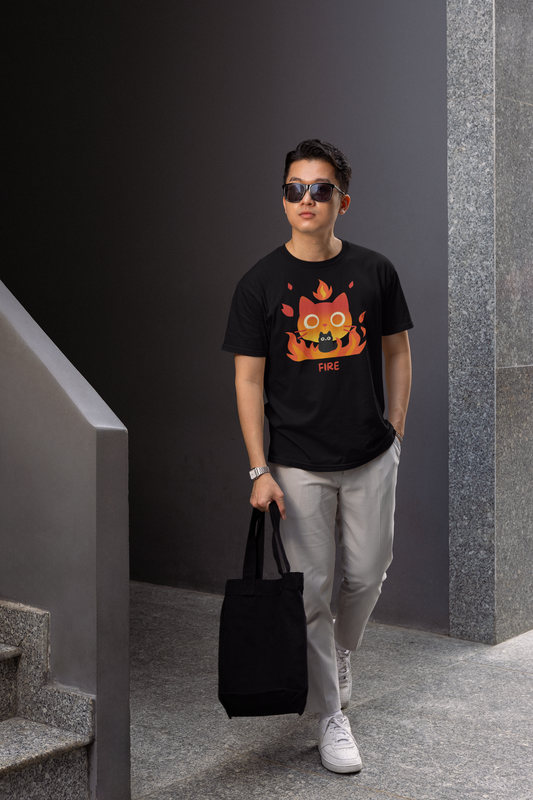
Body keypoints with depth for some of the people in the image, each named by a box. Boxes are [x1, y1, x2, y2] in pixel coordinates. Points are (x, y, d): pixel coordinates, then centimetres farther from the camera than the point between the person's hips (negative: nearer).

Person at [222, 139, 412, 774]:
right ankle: (330, 717, 17)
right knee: (311, 590, 3)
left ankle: (341, 650, 44)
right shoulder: (260, 284, -5)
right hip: (298, 464, -2)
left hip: (370, 459, 2)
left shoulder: (374, 271, -1)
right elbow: (248, 378, -4)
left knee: (367, 574, 12)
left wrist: (395, 433, 6)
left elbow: (397, 352, 10)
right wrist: (259, 470, -9)